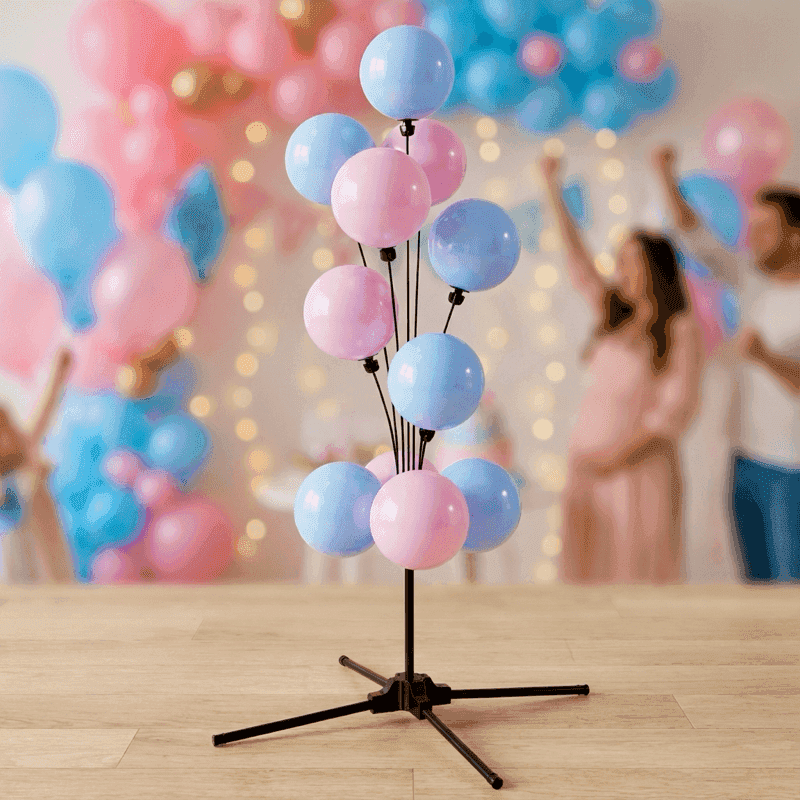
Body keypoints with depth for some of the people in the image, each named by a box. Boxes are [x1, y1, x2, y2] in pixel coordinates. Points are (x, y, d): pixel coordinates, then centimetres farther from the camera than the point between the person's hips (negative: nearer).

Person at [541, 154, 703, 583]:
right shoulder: (616, 315, 11)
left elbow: (677, 406, -12)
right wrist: (552, 186, 6)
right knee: (590, 568, 6)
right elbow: (576, 258, 9)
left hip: (640, 463, -5)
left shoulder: (681, 328, -5)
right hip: (590, 459, 6)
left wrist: (619, 453, -17)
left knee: (641, 570, -3)